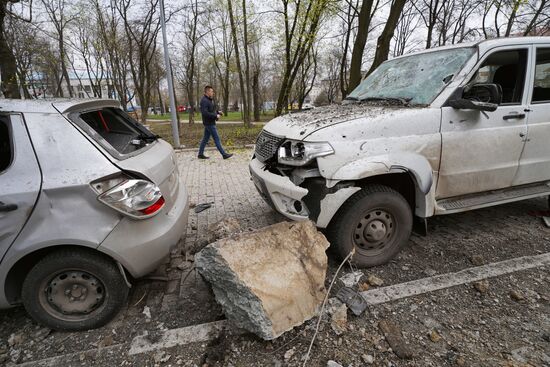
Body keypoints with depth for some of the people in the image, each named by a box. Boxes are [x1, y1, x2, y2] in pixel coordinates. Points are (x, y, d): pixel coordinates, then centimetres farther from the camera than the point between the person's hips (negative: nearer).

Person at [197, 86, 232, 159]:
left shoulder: (209, 100, 15)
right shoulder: (204, 101, -18)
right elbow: (205, 113, -26)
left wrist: (217, 112, 7)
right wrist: (215, 116, -21)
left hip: (209, 123, 10)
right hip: (209, 123, -10)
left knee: (205, 139, 13)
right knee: (216, 139, -5)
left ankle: (200, 154, 21)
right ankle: (224, 154, 0)